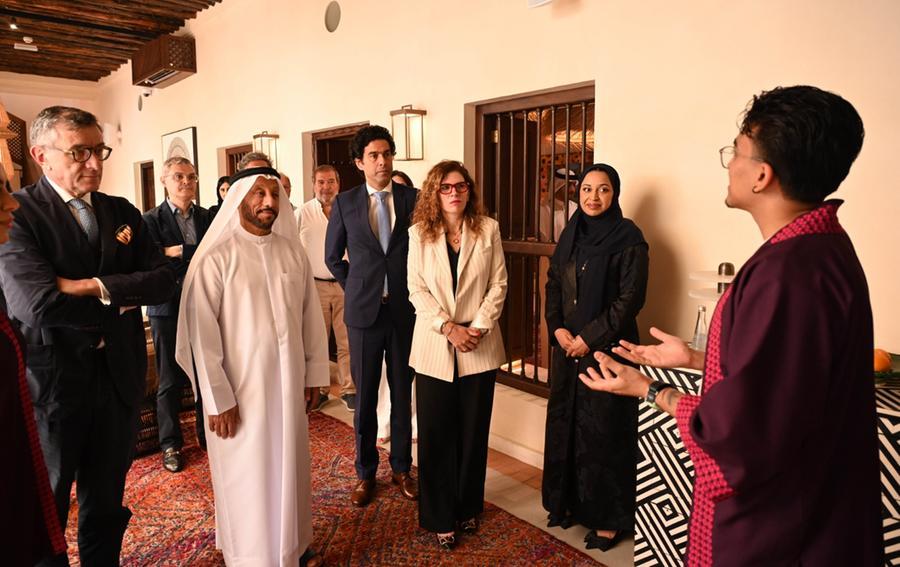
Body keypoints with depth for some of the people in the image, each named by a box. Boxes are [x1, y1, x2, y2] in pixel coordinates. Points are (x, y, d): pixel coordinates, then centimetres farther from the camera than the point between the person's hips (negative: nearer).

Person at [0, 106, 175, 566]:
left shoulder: (123, 212, 5)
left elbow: (164, 280, -4)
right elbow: (38, 302, -25)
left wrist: (98, 286, -18)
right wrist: (120, 305, -11)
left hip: (120, 376, 5)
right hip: (51, 381, -4)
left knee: (106, 504, 20)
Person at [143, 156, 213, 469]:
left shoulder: (208, 217, 6)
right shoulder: (151, 219, -3)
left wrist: (177, 251, -13)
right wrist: (198, 256, -16)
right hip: (169, 310, -3)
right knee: (171, 381, 8)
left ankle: (207, 432, 28)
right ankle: (170, 443, 24)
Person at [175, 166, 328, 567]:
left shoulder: (292, 251, 3)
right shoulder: (216, 258, -11)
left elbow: (310, 315, 7)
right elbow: (201, 333, -12)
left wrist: (314, 373, 7)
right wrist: (218, 399, -12)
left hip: (290, 384, 4)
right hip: (241, 388, -4)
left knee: (289, 468, 17)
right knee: (247, 478, 10)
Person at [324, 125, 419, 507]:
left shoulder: (412, 198, 0)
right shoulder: (345, 202, 2)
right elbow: (333, 256, 11)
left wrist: (414, 290, 3)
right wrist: (356, 289, 6)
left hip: (405, 309, 0)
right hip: (364, 311, 0)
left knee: (403, 392, 11)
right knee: (365, 395, 9)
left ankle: (401, 468, 28)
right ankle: (365, 472, 26)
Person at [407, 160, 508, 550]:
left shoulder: (488, 229, 1)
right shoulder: (419, 233, 1)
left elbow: (498, 284, -1)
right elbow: (417, 290, -3)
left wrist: (478, 327, -12)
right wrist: (448, 328, -14)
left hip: (480, 347, 1)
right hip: (435, 347, 0)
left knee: (474, 431, 11)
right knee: (437, 435, 6)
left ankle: (468, 508, 30)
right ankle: (440, 517, 21)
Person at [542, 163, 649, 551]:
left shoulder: (628, 238, -9)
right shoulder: (571, 234, 9)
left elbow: (630, 298, -14)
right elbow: (553, 284, 10)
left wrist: (589, 337, -16)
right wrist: (557, 329, -4)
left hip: (606, 348, -6)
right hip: (567, 346, 6)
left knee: (602, 431, 2)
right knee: (564, 423, 13)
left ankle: (608, 518, 19)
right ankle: (569, 501, 31)